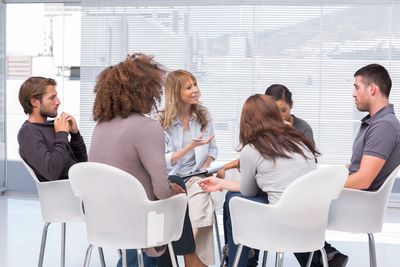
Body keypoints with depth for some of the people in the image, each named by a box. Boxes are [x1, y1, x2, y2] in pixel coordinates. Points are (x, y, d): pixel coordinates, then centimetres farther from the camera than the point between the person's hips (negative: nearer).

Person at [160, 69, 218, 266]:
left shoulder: (203, 115, 5)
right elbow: (163, 162, -10)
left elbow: (212, 149, 12)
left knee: (201, 218, -26)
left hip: (195, 177, 2)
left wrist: (204, 170, -6)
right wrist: (190, 146, -21)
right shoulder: (162, 122, -6)